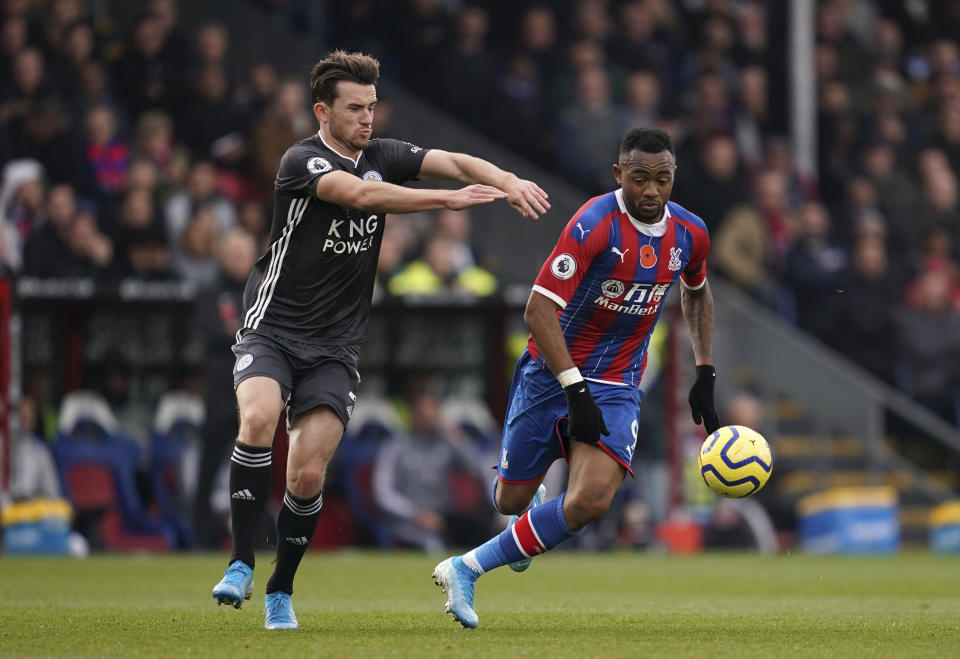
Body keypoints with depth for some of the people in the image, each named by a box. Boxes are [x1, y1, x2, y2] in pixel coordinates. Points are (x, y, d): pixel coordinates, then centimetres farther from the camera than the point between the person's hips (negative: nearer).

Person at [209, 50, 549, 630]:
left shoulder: (382, 156, 7)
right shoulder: (302, 162, -13)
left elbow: (452, 162, 0)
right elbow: (362, 195, -28)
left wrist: (508, 182, -21)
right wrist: (450, 198, -32)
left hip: (334, 350, 4)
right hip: (272, 331, -4)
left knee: (307, 474, -8)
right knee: (258, 419, -31)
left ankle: (280, 592, 12)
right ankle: (241, 566, -21)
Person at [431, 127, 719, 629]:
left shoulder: (690, 234, -2)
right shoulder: (595, 224, -21)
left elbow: (696, 292, 22)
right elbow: (539, 309, -24)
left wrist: (705, 374, 16)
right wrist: (575, 390, -29)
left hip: (617, 387, 3)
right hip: (552, 374, -3)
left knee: (591, 500, -21)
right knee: (511, 501, 7)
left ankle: (467, 568, -8)